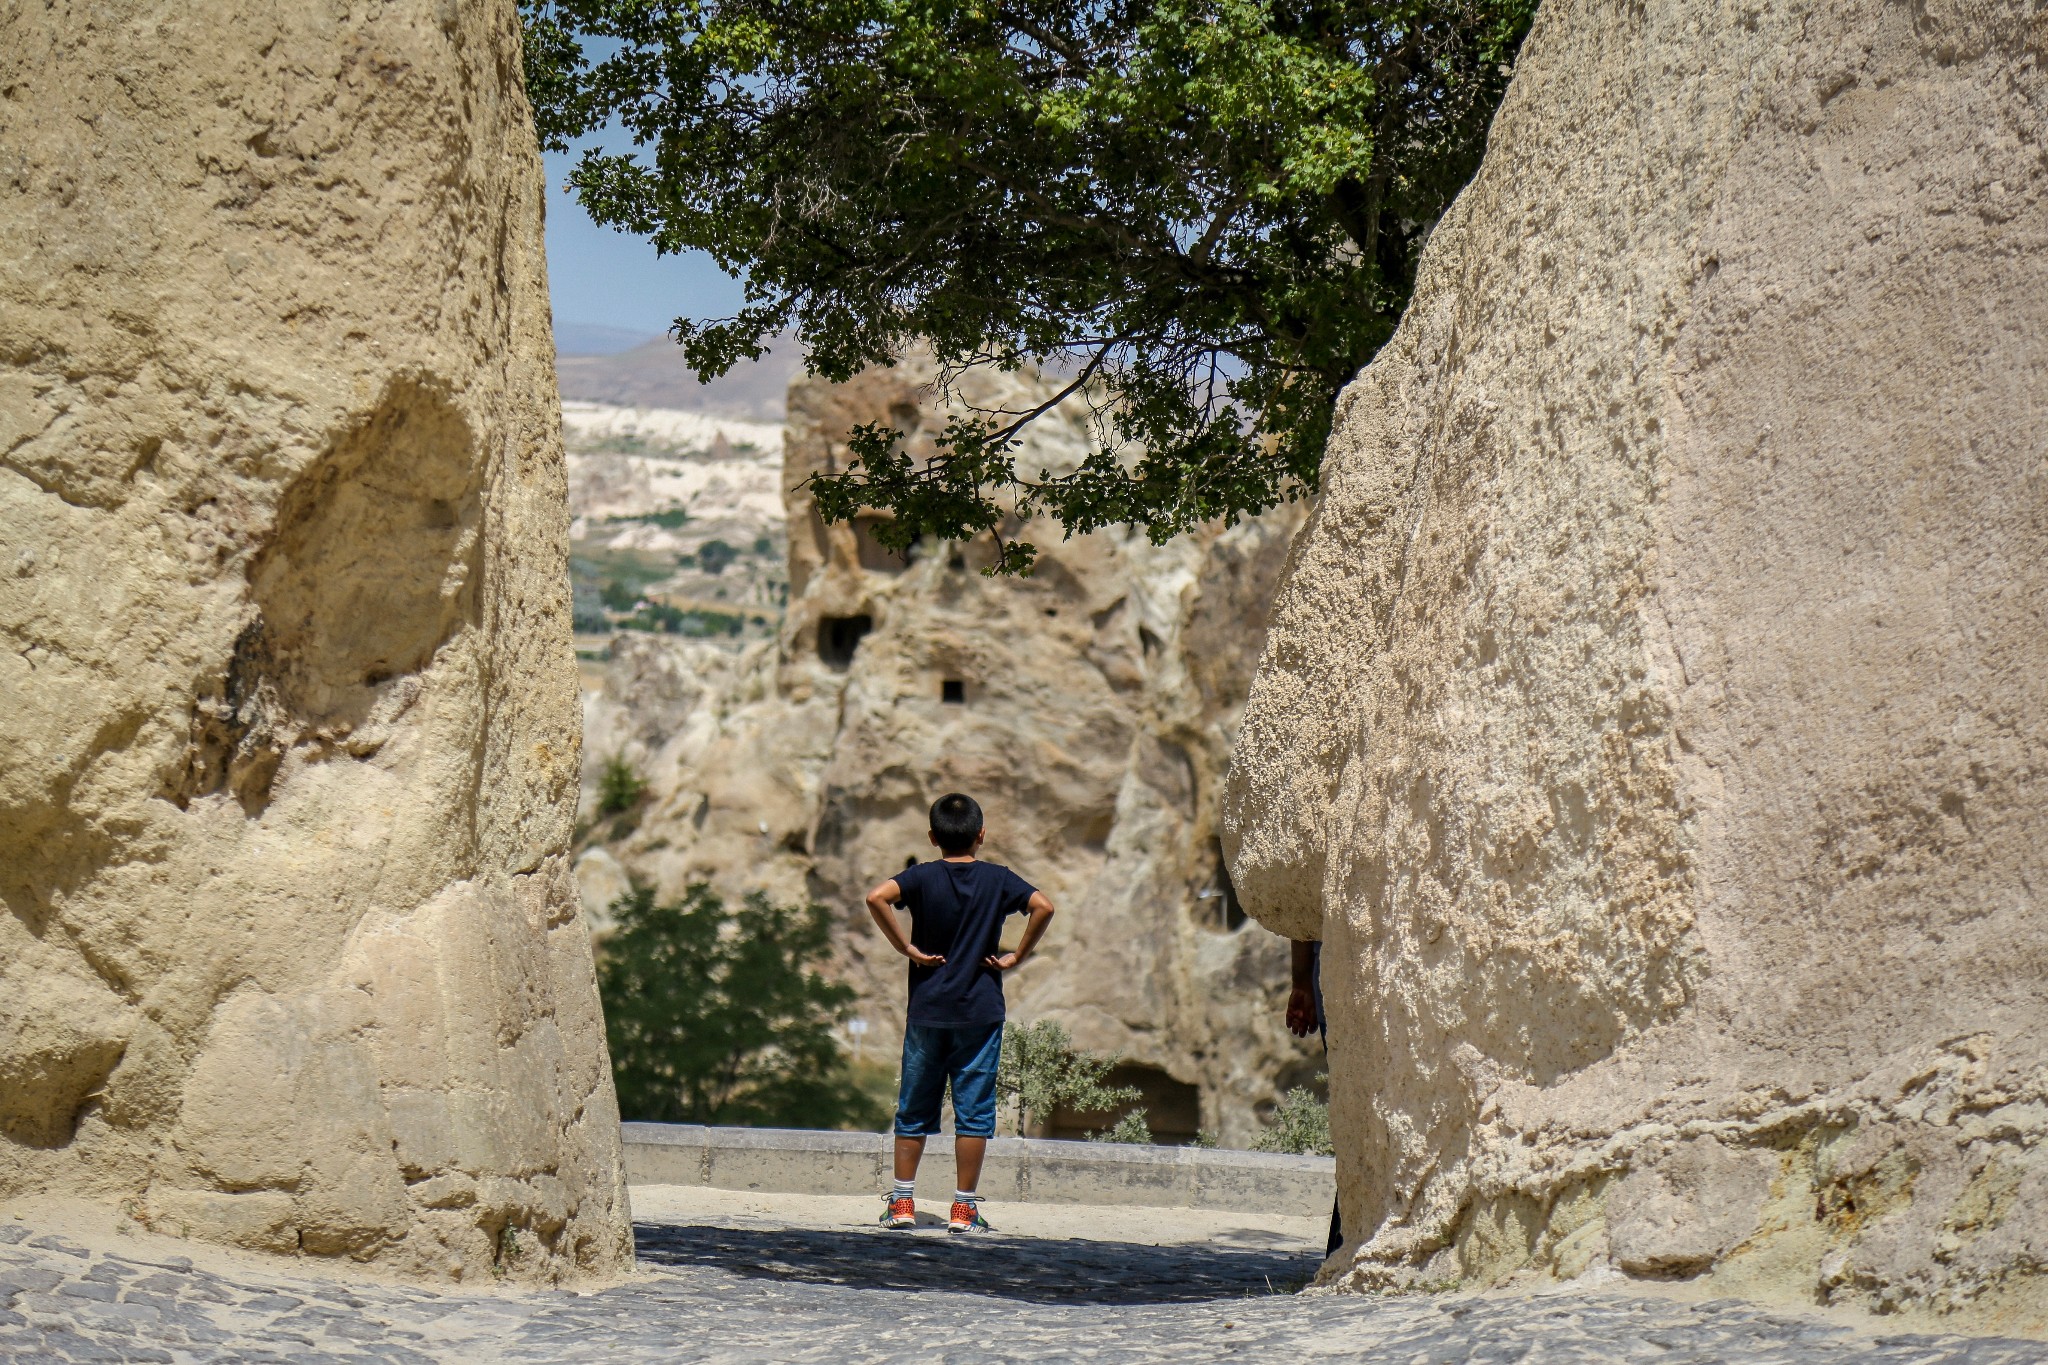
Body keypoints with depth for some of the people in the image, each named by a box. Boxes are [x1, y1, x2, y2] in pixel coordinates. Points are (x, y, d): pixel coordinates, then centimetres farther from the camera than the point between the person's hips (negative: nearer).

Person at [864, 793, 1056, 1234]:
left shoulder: (922, 877, -2)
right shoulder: (998, 879, 0)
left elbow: (877, 897, -19)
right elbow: (1043, 907, -13)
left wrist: (905, 947, -11)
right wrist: (1016, 957, -5)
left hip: (927, 1010, 1)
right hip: (980, 1011, 0)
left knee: (914, 1110, 9)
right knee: (973, 1110, 3)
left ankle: (902, 1202, 10)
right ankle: (964, 1207, 2)